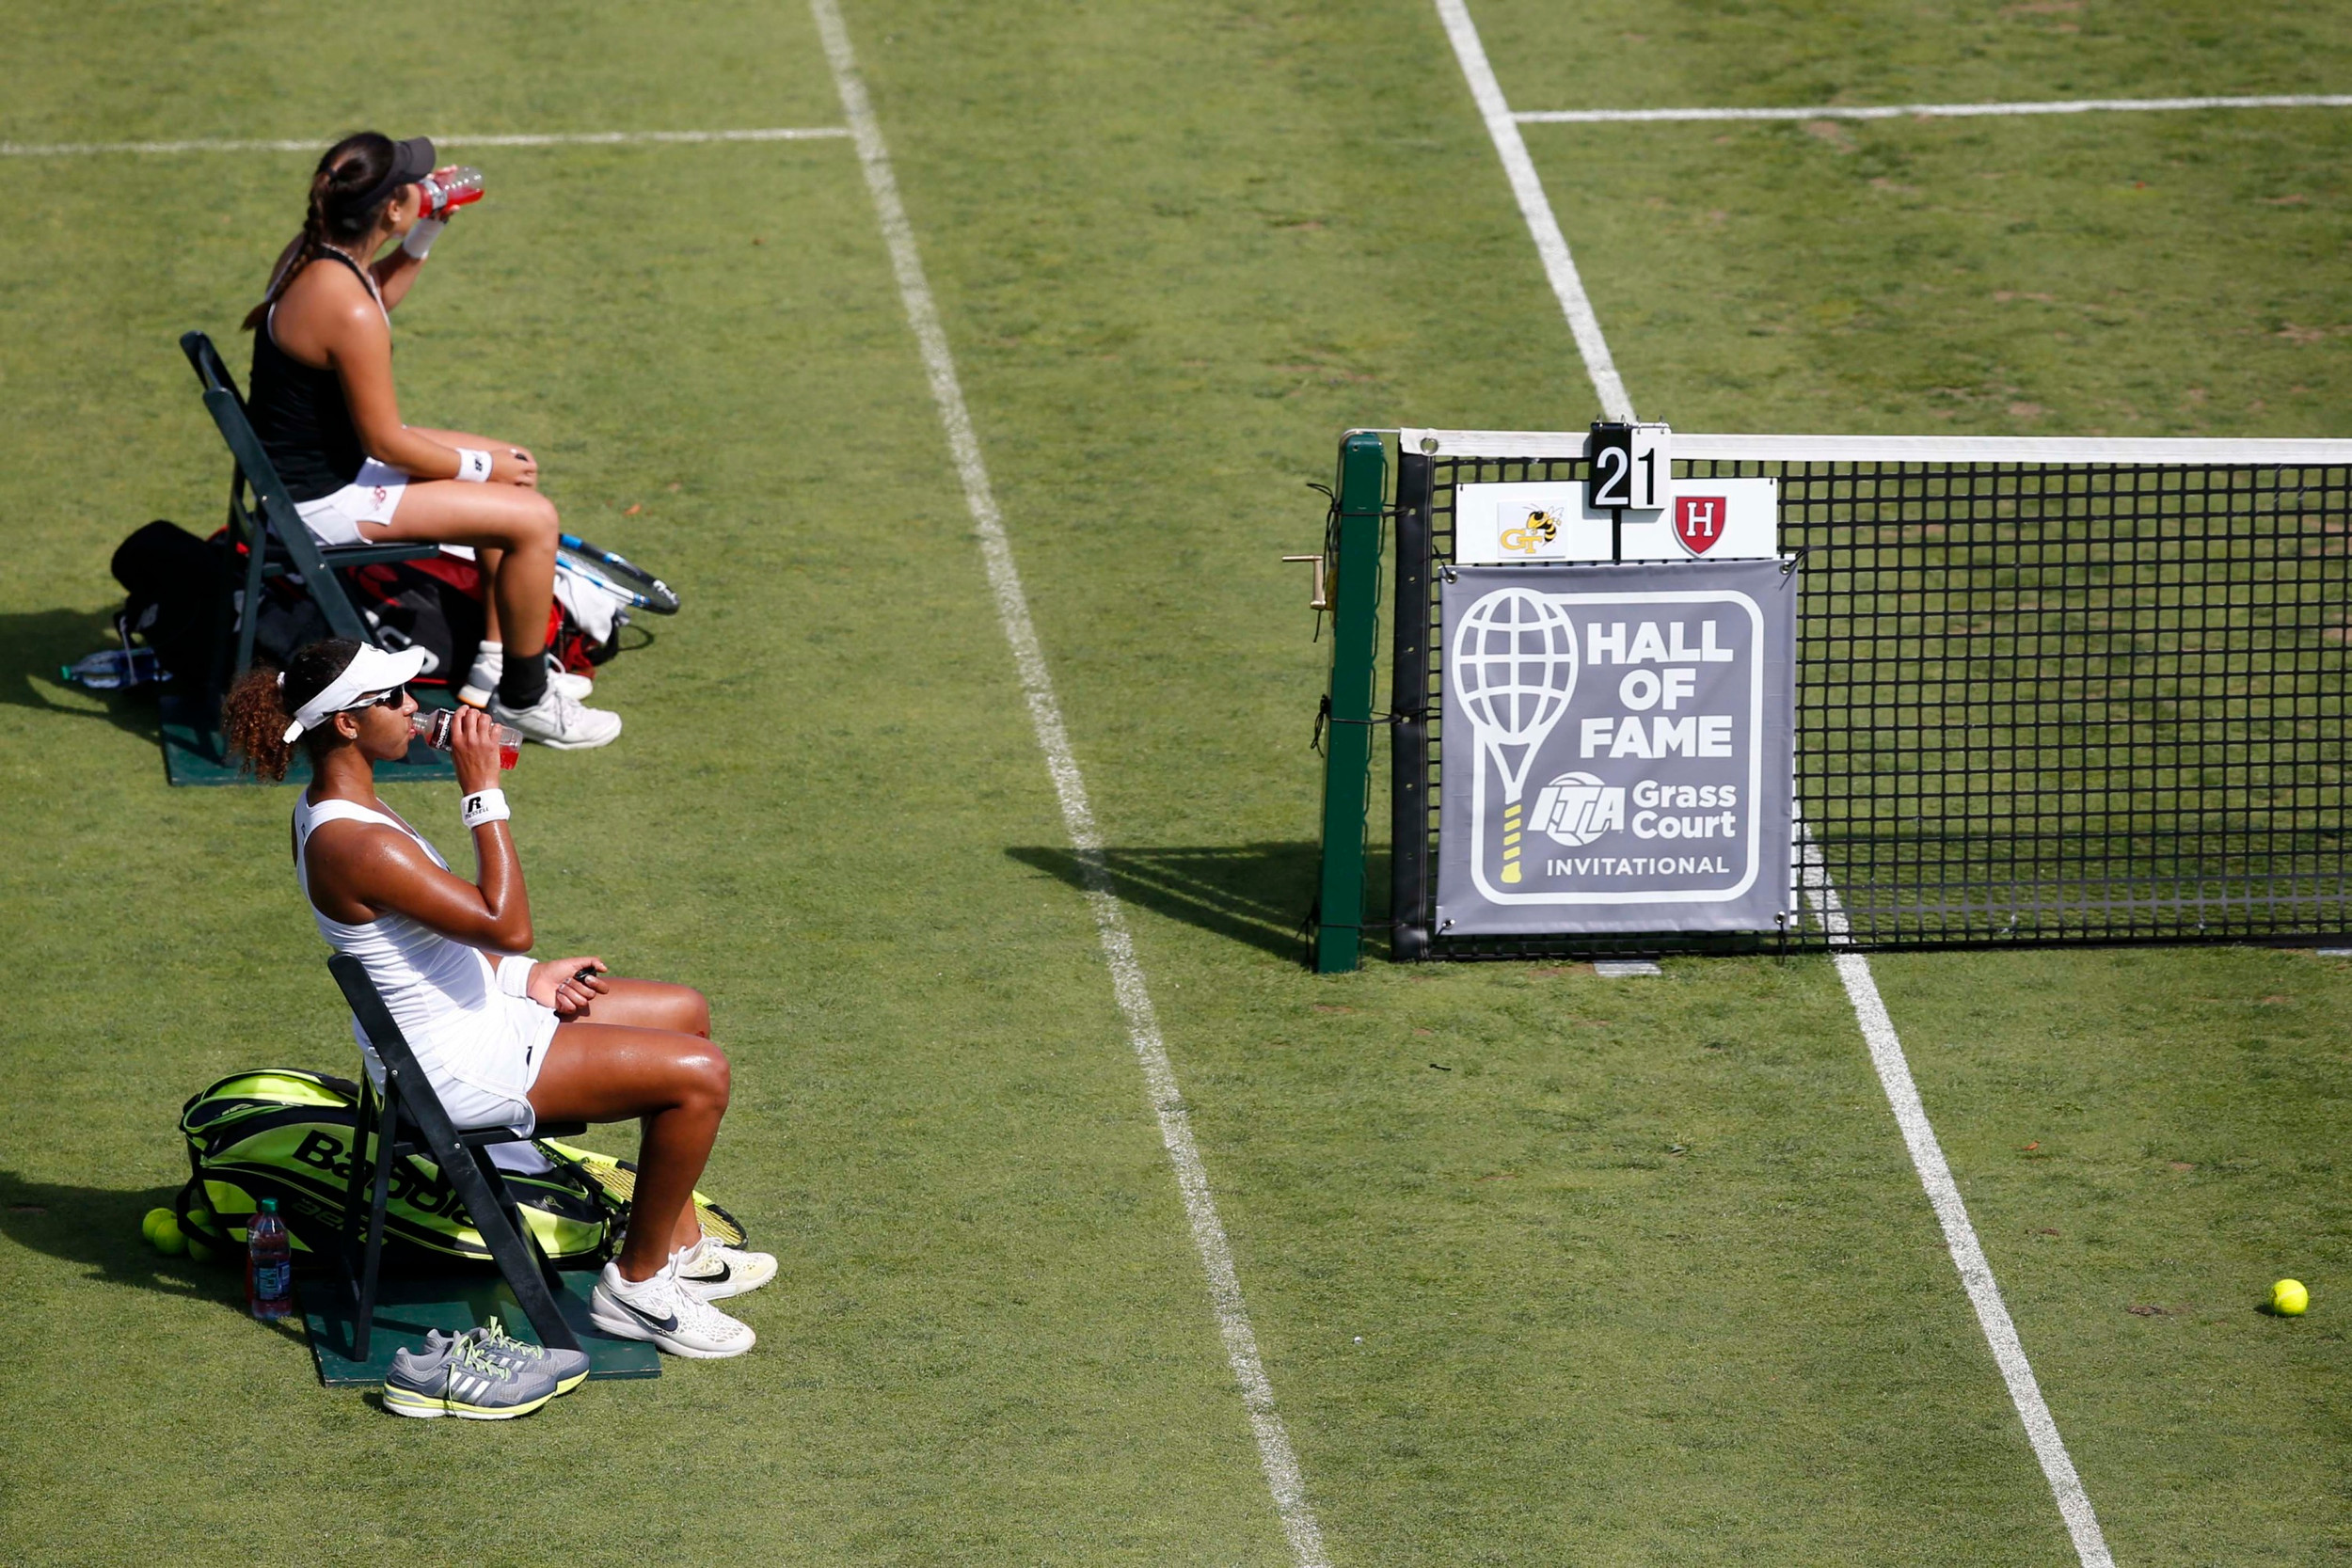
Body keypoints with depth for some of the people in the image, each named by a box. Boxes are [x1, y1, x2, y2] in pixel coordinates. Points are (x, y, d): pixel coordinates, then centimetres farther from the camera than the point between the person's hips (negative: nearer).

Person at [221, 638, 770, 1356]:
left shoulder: (334, 807, 3)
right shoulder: (356, 845, -30)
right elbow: (506, 925, -28)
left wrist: (525, 977, 6)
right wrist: (484, 792, -26)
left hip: (470, 1016, 11)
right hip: (454, 1068, -11)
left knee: (686, 1014, 19)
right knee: (699, 1074, -15)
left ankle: (680, 1248, 28)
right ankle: (634, 1285, 0)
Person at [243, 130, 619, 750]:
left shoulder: (309, 253, -2)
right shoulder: (349, 312, -31)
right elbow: (388, 443, -22)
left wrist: (424, 235, 10)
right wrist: (479, 466, -7)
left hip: (297, 462, 11)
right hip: (323, 503, -11)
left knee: (509, 467, 21)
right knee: (533, 517, -11)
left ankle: (492, 668, 27)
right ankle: (525, 700, 6)